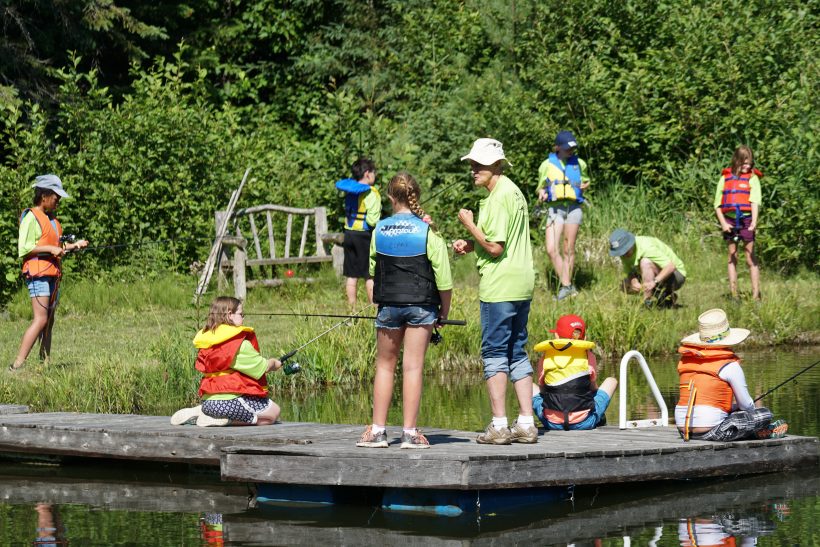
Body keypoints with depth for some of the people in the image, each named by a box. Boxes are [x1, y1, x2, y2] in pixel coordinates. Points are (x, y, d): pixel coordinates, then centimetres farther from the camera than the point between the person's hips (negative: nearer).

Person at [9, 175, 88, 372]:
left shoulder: (52, 219, 20)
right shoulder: (31, 217, -8)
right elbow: (23, 248, -15)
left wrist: (74, 245, 12)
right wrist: (50, 249, -19)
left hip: (53, 275, 9)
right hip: (38, 274, -9)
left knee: (49, 322, 9)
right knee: (40, 320, -18)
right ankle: (17, 365, -20)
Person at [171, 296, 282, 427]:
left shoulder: (205, 340, 10)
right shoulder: (240, 343, -13)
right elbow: (263, 367, -6)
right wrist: (275, 363, 17)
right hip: (231, 400, -8)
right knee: (273, 412, 6)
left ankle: (201, 411, 11)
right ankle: (225, 419, -7)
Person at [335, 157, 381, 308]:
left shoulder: (349, 189, 4)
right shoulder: (371, 193, -14)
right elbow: (372, 220, -19)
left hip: (349, 233, 6)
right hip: (364, 236, -6)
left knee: (351, 275, 10)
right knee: (371, 276, 0)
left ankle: (352, 308, 13)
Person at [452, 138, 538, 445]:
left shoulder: (499, 197, -15)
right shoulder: (514, 191, 17)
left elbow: (495, 248, -18)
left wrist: (470, 225, -8)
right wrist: (470, 245, 13)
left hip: (499, 287, -10)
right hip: (521, 284, 10)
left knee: (494, 352, -5)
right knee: (517, 352, 11)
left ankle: (499, 425, -6)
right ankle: (526, 424, 10)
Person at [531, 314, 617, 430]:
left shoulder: (545, 357, 4)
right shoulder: (588, 355, 3)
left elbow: (541, 387, 13)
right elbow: (593, 387, 12)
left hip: (551, 422, 1)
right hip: (584, 422, -1)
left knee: (531, 386, 30)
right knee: (611, 381, 22)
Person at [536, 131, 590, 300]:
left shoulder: (579, 163, 9)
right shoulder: (547, 165, 6)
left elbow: (585, 181, 23)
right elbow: (541, 188, 15)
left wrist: (585, 185, 0)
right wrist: (542, 193, -8)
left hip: (573, 208, 0)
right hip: (555, 208, 0)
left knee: (569, 250, 2)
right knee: (551, 250, -12)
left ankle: (566, 285, 12)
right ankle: (567, 286, -4)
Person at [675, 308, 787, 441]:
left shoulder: (684, 360, 12)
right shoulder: (730, 365, -6)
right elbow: (746, 405, 1)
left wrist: (731, 408, 28)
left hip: (684, 430, 8)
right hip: (710, 431, -8)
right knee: (765, 414, 1)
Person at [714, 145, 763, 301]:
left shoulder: (752, 178, 2)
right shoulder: (725, 178, 8)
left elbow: (755, 202, -10)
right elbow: (717, 204, 9)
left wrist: (754, 221, -22)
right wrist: (723, 223, -2)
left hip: (746, 219, -3)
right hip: (729, 219, 3)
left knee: (750, 258, -1)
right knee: (732, 257, 8)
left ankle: (756, 294, 1)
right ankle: (733, 294, 12)